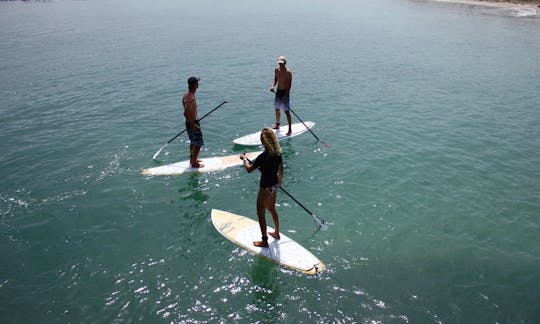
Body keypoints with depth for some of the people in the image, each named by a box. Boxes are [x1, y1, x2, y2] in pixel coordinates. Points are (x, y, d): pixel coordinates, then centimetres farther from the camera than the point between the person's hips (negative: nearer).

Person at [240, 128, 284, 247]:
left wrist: (244, 158, -2)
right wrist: (279, 181, 27)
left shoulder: (263, 156, -26)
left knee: (261, 214, 8)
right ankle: (276, 233, 44)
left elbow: (249, 169, -20)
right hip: (274, 186, 8)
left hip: (265, 188, -8)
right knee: (272, 209, 27)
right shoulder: (278, 153, -3)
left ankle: (264, 240, 19)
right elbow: (281, 170, 9)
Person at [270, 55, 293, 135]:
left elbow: (289, 84, -17)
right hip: (278, 91, 7)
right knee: (277, 109, 16)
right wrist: (272, 86, -10)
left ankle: (290, 129, -2)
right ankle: (277, 125, 35)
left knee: (286, 111, -7)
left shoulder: (288, 72, -16)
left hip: (285, 92, -7)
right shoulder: (277, 70, 4)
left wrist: (285, 96, -22)